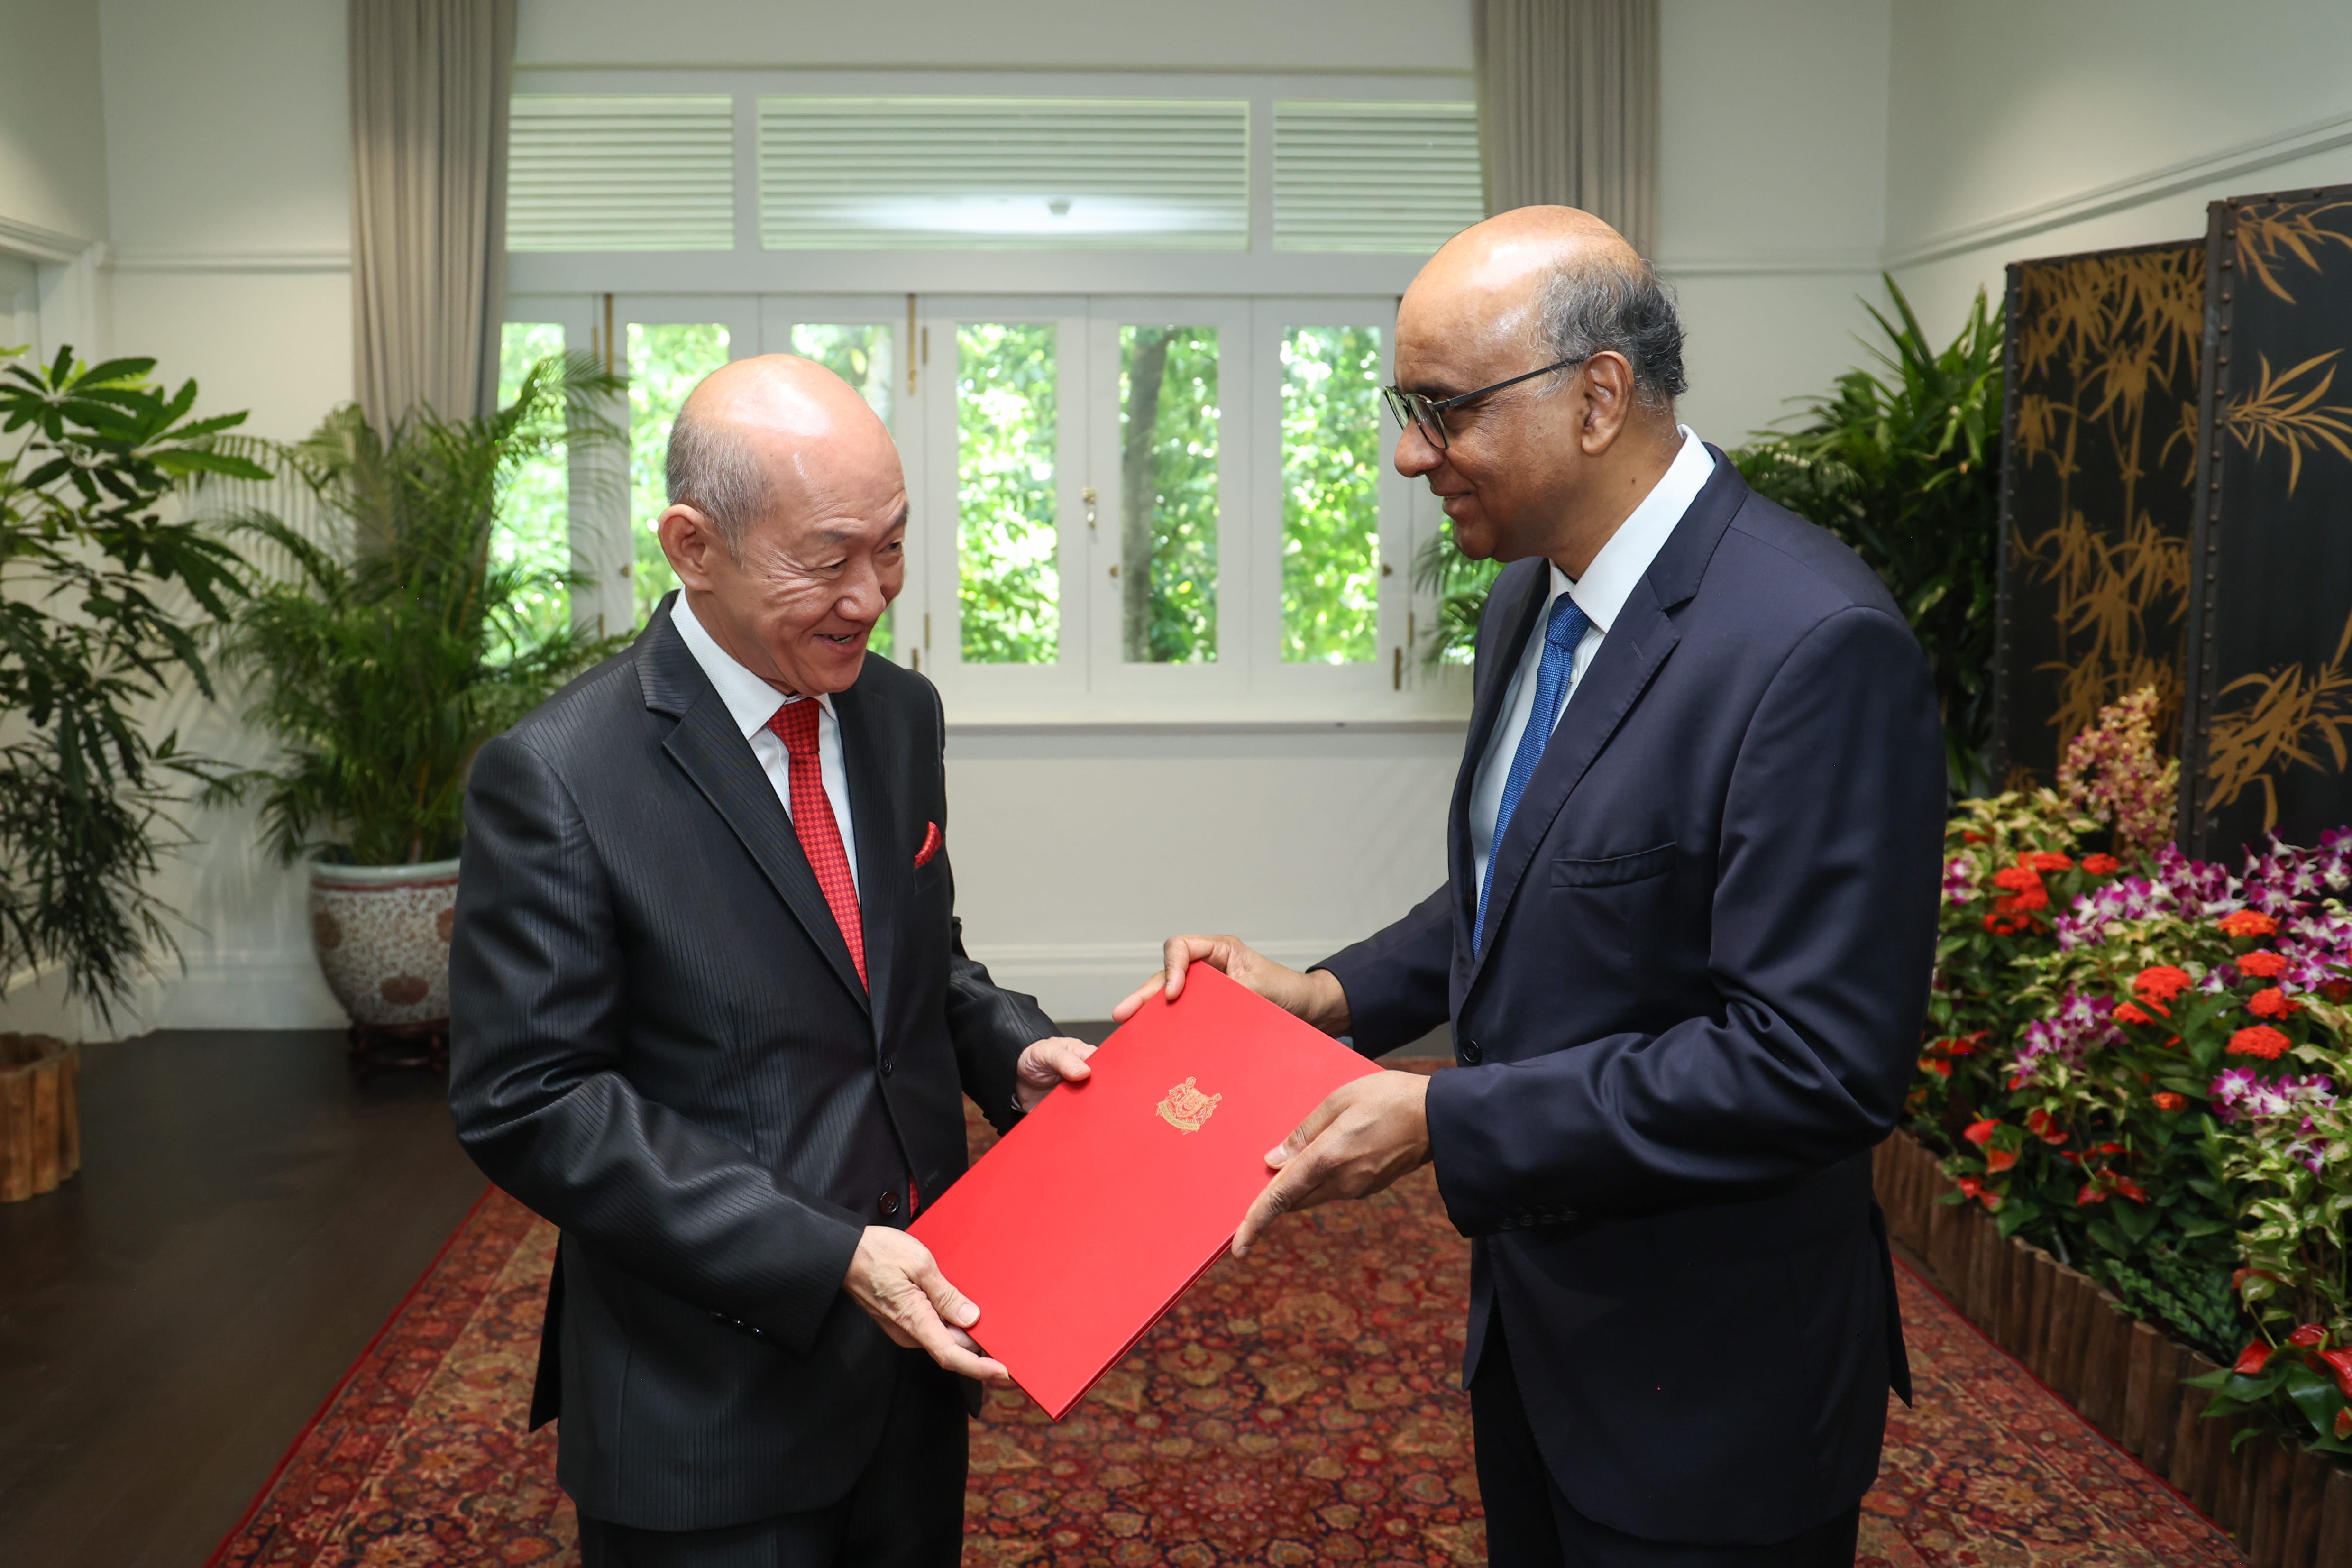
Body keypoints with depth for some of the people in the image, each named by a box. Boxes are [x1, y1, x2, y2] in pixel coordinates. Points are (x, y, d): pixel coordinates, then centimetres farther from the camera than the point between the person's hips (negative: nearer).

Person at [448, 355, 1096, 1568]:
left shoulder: (900, 713, 3)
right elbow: (528, 1104, -17)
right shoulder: (554, 780, -17)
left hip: (912, 1335, 6)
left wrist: (1010, 1050, -6)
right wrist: (823, 1255, -22)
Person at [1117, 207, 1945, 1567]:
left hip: (1710, 1378, -8)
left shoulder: (1816, 645, -26)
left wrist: (1446, 1124, -26)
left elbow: (1818, 1061, -28)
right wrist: (1335, 995, -1)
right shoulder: (1533, 598, 3)